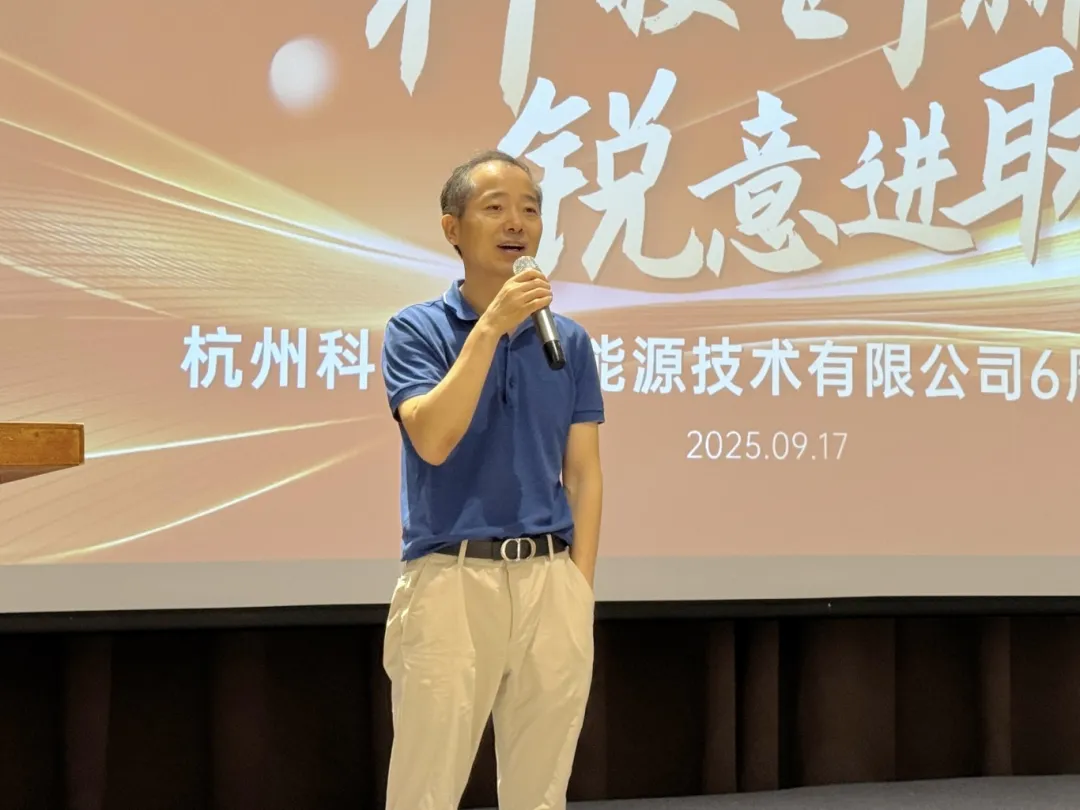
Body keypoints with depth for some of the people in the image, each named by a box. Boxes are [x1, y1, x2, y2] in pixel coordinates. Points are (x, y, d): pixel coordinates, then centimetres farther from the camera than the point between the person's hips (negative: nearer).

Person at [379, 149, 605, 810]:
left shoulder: (569, 341, 10)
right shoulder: (417, 330, -1)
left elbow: (583, 474, 9)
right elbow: (433, 440, -17)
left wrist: (578, 591, 1)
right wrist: (490, 327, -19)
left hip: (549, 581, 4)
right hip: (450, 580, -3)